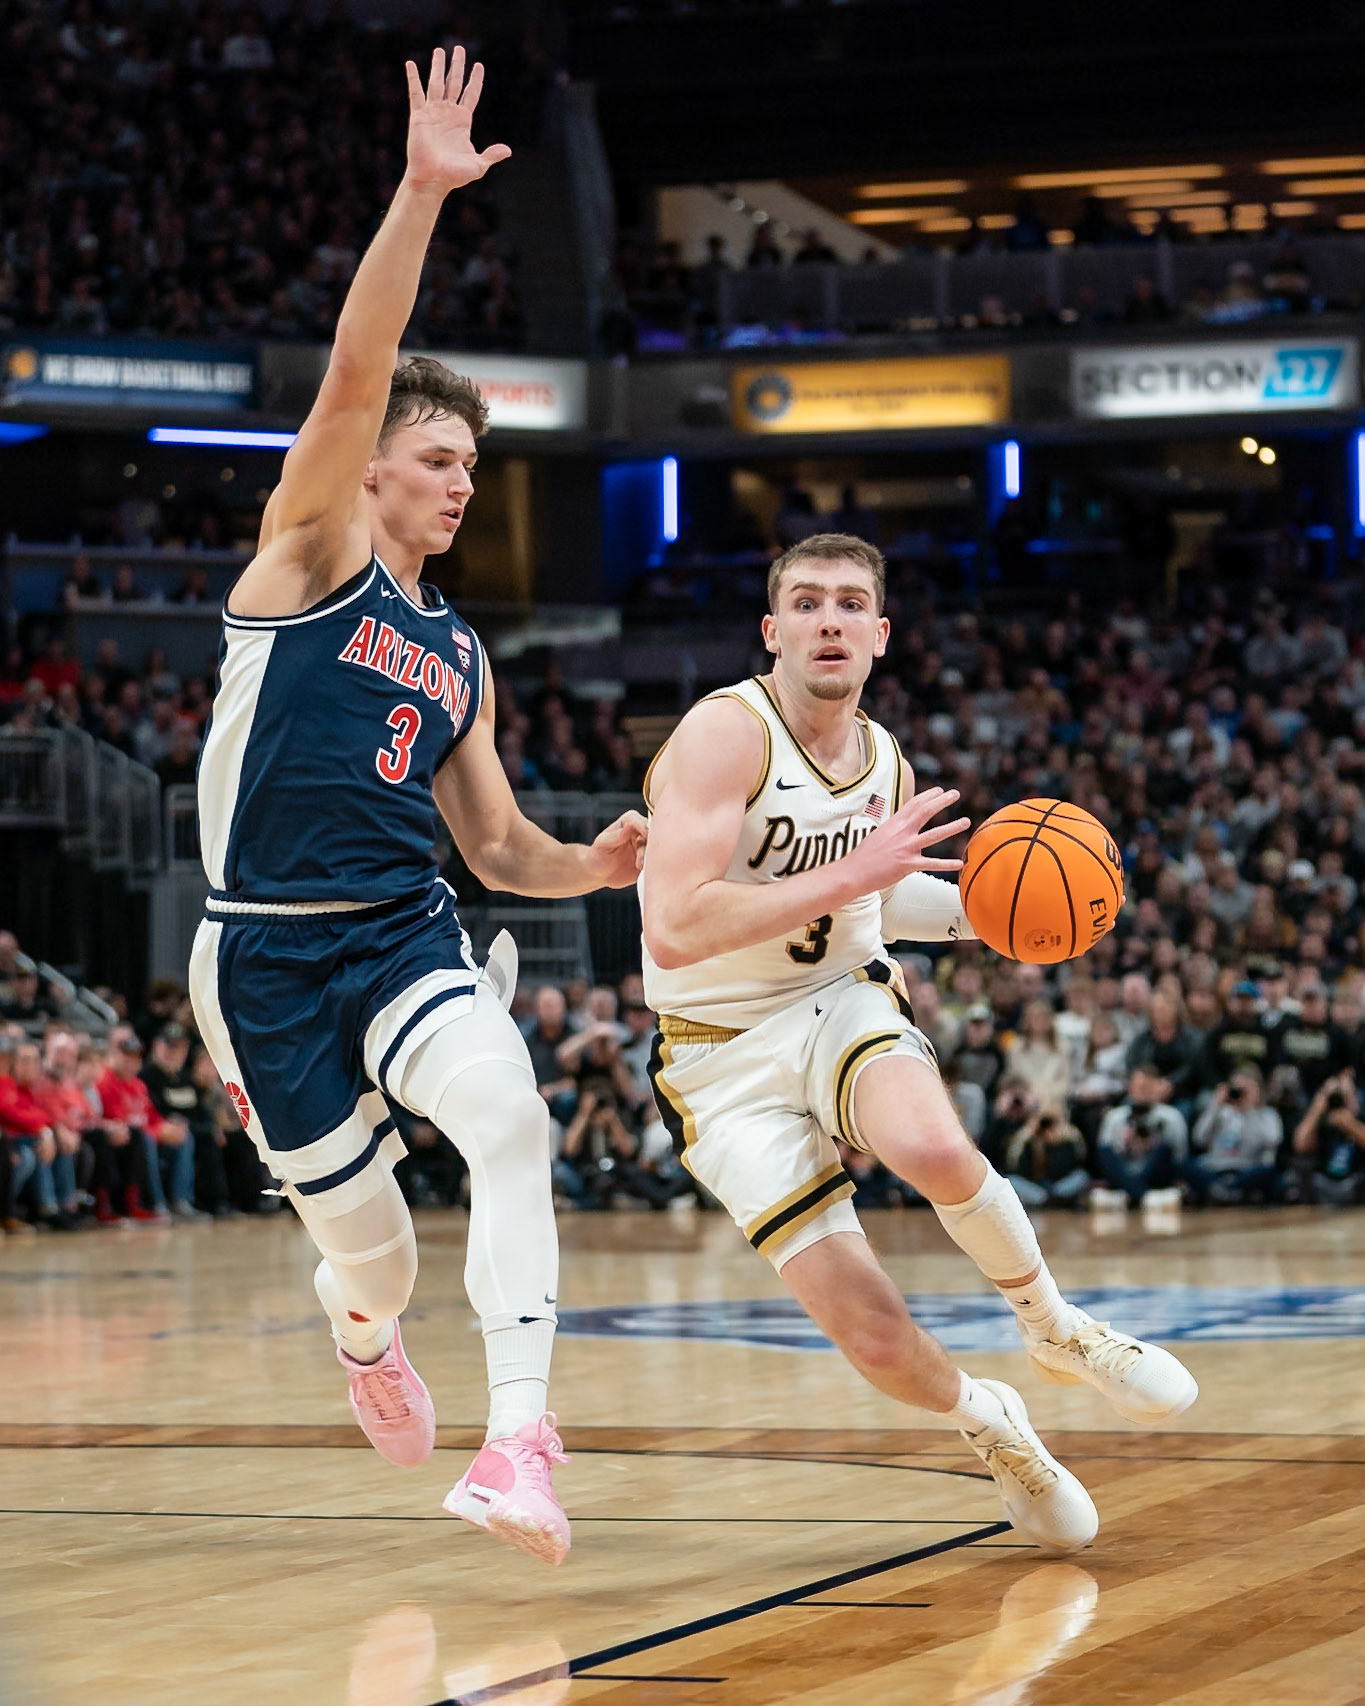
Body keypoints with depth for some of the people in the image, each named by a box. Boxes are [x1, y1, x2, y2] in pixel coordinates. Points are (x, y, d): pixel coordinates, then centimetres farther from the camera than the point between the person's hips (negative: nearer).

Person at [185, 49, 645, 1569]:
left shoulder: (459, 659, 16)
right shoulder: (309, 553, 0)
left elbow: (497, 846, 22)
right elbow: (355, 371, -15)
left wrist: (592, 864, 0)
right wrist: (421, 194, -26)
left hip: (407, 933, 4)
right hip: (268, 951, -4)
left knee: (507, 1110, -29)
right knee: (370, 1252, 2)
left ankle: (520, 1440, -35)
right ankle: (363, 1336, 43)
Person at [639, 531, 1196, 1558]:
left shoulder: (886, 764, 3)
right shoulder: (726, 734, -18)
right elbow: (673, 931, -29)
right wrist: (851, 876, -30)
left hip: (845, 1002, 4)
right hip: (726, 1057, -4)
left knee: (933, 1148, -35)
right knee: (877, 1342, -14)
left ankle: (1055, 1329, -6)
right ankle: (987, 1425, 21)